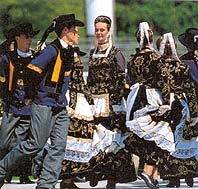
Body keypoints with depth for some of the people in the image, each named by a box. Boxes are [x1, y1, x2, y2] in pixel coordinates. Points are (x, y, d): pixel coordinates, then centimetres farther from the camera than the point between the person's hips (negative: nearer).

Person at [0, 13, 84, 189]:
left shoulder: (69, 51, 13)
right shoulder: (53, 50, -15)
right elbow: (32, 69, -20)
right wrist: (31, 96, -12)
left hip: (61, 107, 8)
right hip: (44, 105, -8)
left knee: (59, 147, -1)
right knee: (35, 145, -5)